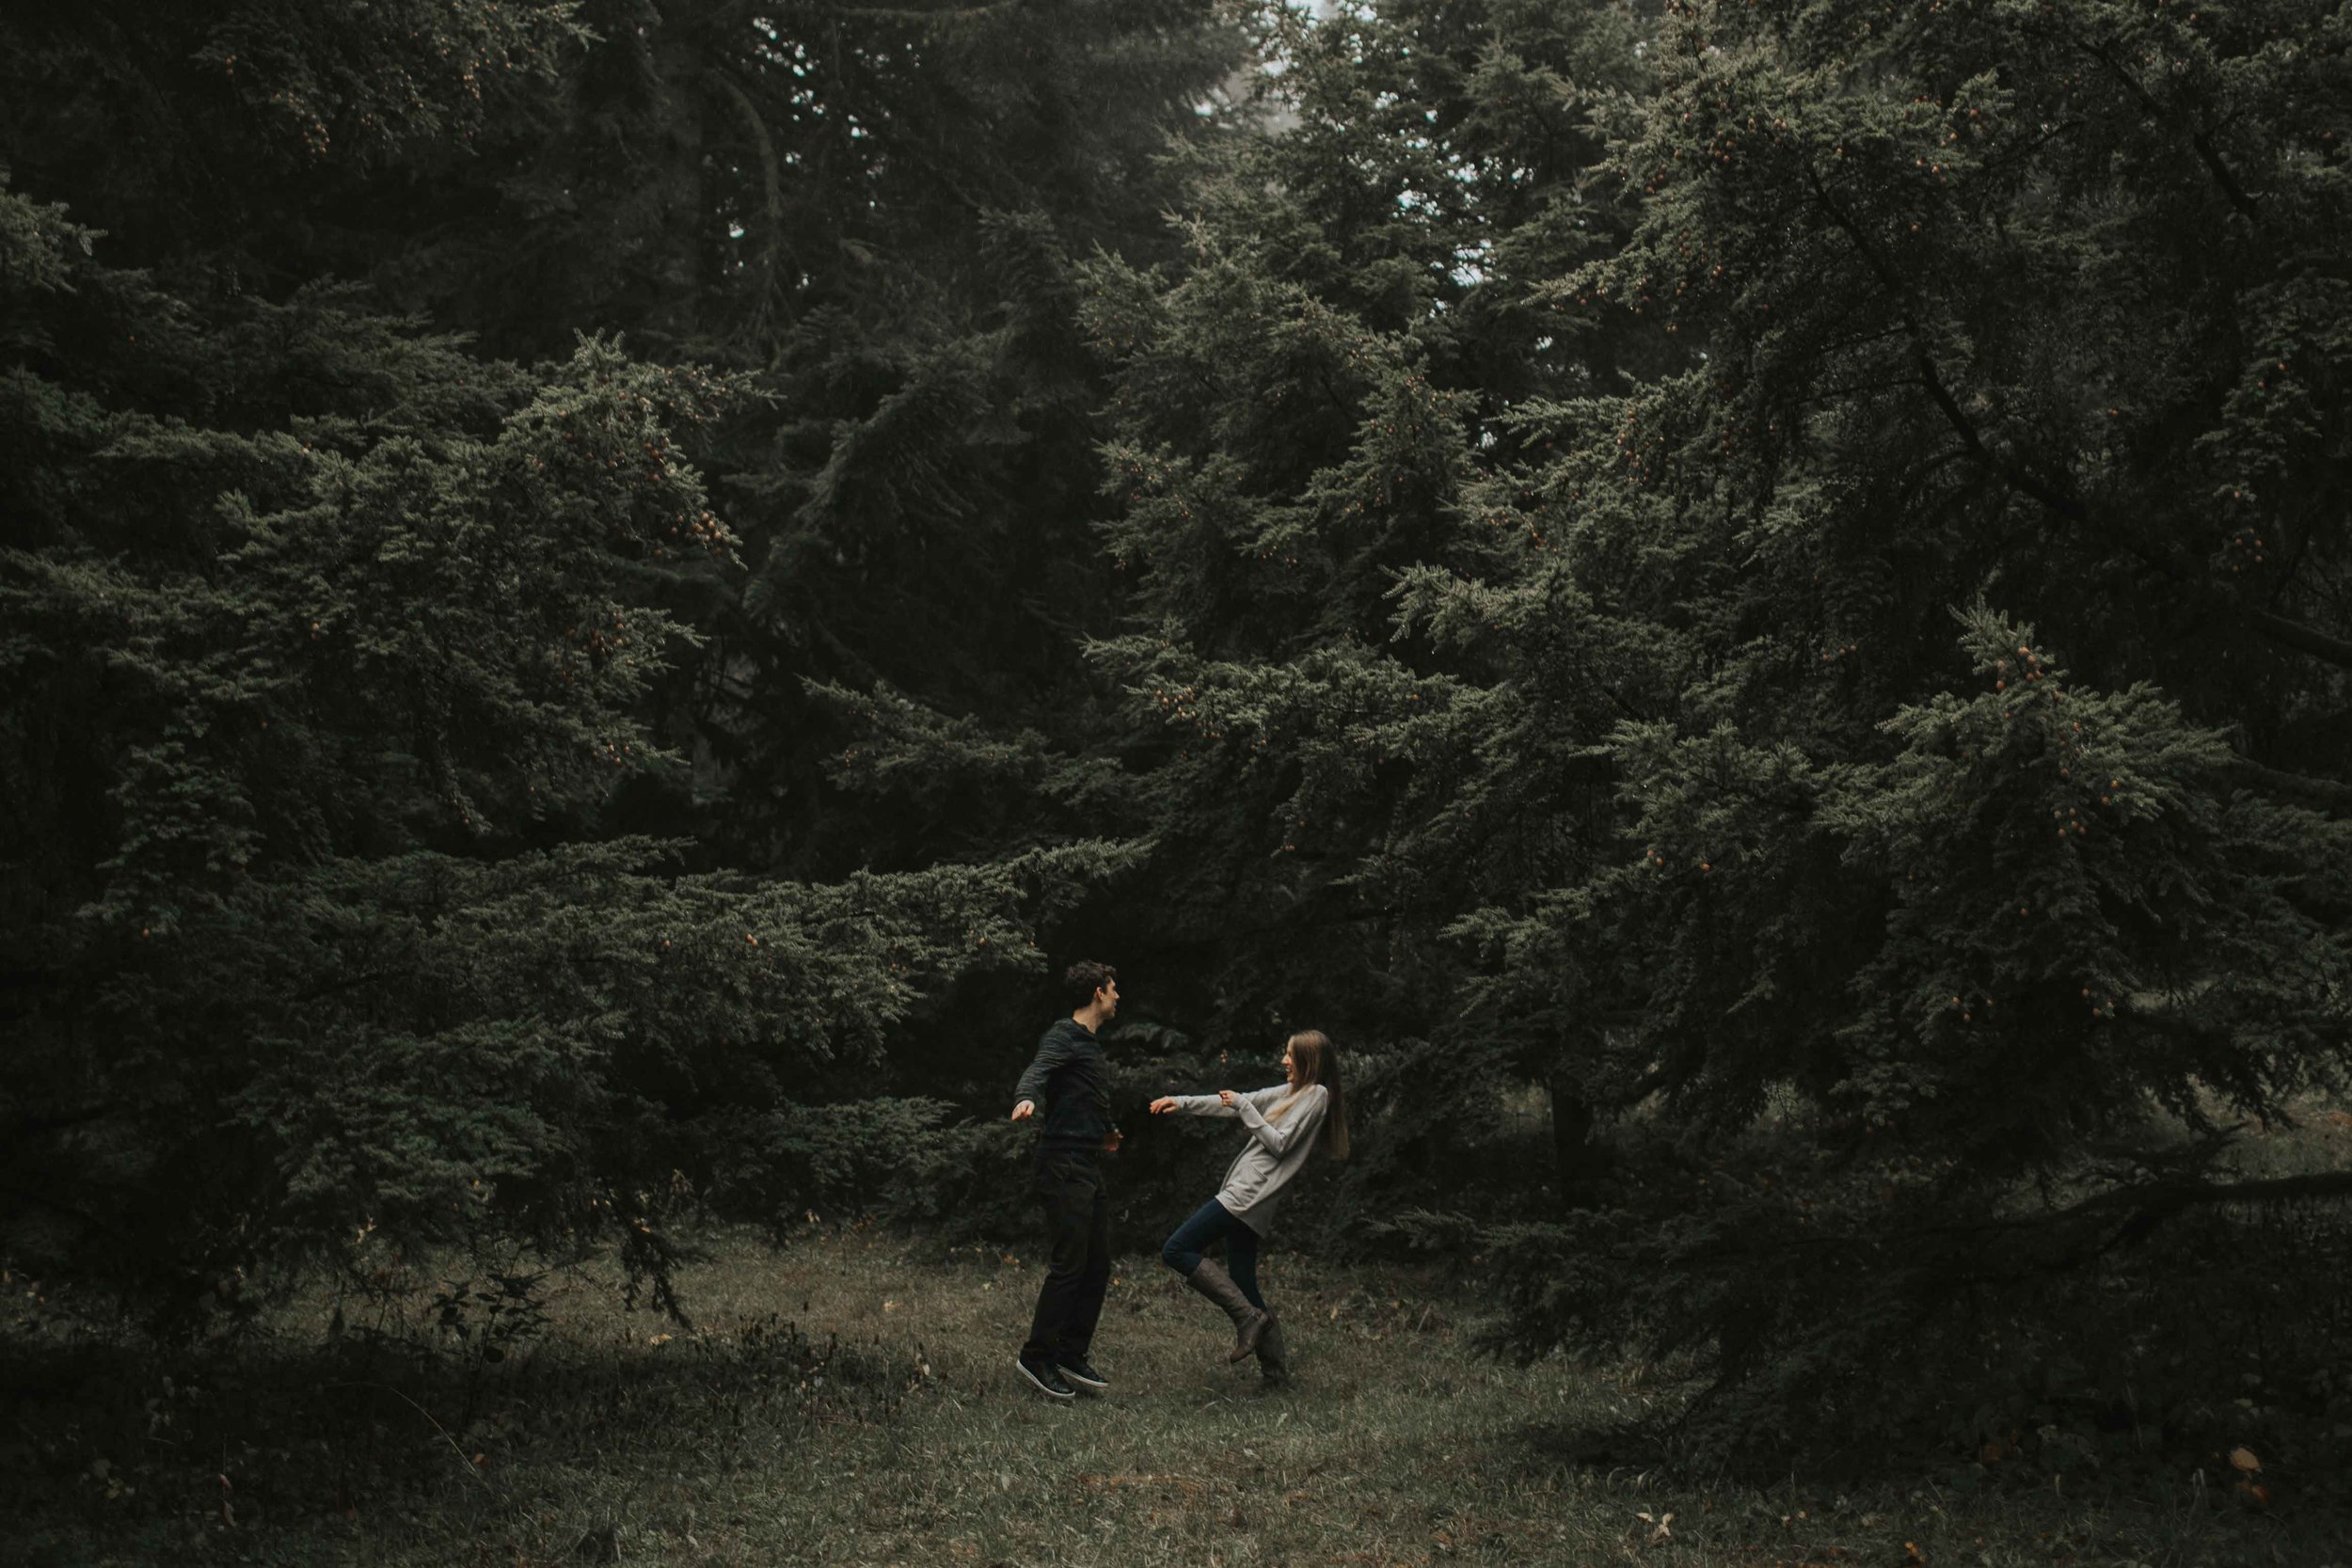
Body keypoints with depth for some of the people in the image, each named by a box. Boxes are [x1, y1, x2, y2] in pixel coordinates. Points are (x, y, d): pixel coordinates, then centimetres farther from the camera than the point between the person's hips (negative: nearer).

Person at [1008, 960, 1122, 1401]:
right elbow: (1039, 1070, -30)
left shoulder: (1088, 1042, 20)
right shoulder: (1063, 1035, -9)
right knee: (1068, 1266, -10)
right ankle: (1037, 1356, -2)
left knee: (1098, 1266, 10)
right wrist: (1026, 1099, -52)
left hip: (1088, 1167, 10)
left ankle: (1072, 1355, 17)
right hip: (1064, 1166, -10)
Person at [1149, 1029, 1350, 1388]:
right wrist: (1181, 1103, 13)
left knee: (1177, 1251, -14)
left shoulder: (1317, 1095, -5)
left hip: (1249, 1194, -10)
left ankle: (1248, 1317, -15)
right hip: (1245, 1197, 10)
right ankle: (1275, 1369, 9)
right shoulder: (1292, 1092, 23)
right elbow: (1232, 1104, 21)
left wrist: (1243, 1107, -7)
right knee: (1244, 1287, 8)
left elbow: (1279, 1143, -11)